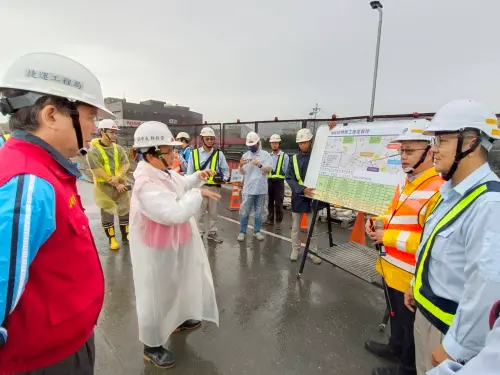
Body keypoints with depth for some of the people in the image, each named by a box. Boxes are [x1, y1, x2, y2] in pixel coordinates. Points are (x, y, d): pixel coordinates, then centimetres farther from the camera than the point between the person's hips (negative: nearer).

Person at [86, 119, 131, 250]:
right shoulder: (94, 151, -10)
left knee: (125, 210, 10)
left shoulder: (118, 148, 5)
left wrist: (117, 177, -20)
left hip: (120, 184, 4)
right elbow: (98, 171, -16)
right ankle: (112, 239, 20)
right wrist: (115, 184, -17)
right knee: (107, 213, 6)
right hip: (104, 187, -4)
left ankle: (125, 236, 26)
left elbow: (126, 164, -1)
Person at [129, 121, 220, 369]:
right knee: (157, 295, 10)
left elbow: (180, 184, 19)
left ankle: (178, 319, 55)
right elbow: (175, 213, -38)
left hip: (175, 245, 10)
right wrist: (198, 194, -26)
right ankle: (152, 347, 34)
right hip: (158, 252, -10)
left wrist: (198, 177, 3)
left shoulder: (164, 172, -2)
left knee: (178, 284, 28)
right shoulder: (147, 184, -32)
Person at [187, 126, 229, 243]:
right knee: (200, 212, 6)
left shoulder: (219, 154, 4)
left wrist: (224, 178, -13)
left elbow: (225, 169, 7)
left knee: (213, 212, 14)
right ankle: (199, 233, 20)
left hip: (214, 187, 2)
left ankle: (212, 232, 29)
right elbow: (190, 172, 4)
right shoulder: (194, 153, 1)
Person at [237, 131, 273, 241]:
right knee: (244, 212, 3)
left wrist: (260, 165, -26)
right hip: (248, 189, 0)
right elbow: (242, 173, 5)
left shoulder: (265, 154, 1)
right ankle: (242, 232, 14)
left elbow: (269, 169, -8)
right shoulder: (245, 155, 5)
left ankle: (257, 231, 23)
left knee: (258, 212, 11)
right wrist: (241, 165, -17)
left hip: (261, 189, 0)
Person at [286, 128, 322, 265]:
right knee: (296, 226, 12)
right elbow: (289, 178, -7)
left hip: (313, 196, 0)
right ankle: (295, 249, 27)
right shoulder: (294, 159, 0)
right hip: (298, 196, 1)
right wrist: (303, 189, -22)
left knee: (313, 227, 9)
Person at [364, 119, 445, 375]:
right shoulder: (407, 182, 6)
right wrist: (379, 222, -1)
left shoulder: (439, 190, -26)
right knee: (396, 314, 30)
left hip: (411, 276, -9)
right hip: (392, 268, 9)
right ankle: (395, 347, 53)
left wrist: (389, 237, -25)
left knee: (410, 324, 15)